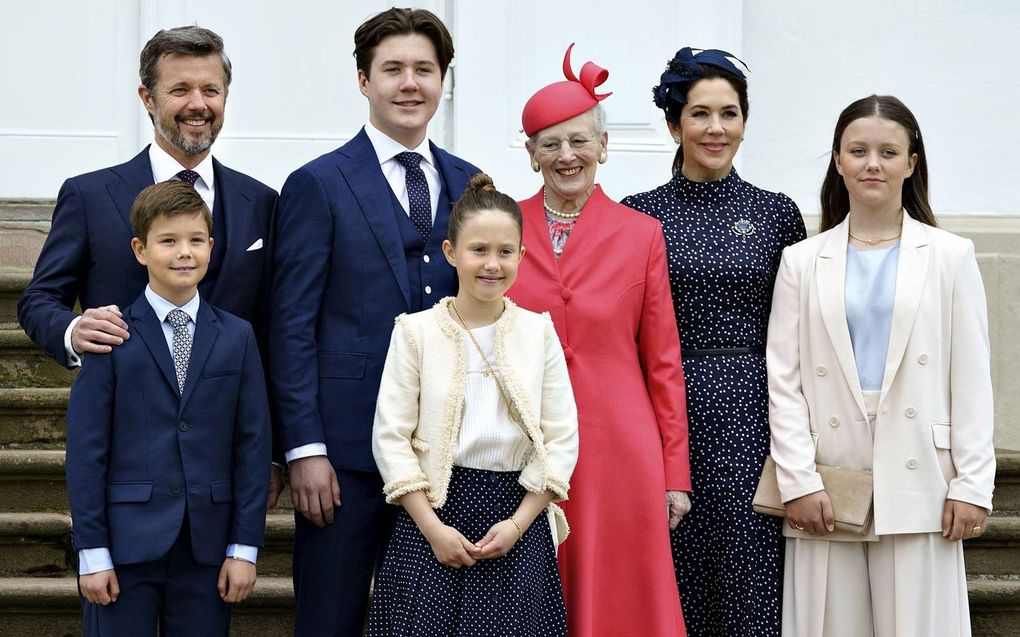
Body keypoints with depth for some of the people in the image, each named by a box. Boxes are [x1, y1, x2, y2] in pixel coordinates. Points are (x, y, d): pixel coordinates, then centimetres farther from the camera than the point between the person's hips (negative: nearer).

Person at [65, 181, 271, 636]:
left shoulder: (237, 338, 8)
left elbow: (254, 444, 6)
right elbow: (85, 449, -2)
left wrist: (244, 547, 0)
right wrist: (91, 552, -7)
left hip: (206, 547, 2)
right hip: (124, 545, -2)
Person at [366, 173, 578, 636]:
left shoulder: (539, 332, 4)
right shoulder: (417, 331, -1)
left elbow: (562, 439, 2)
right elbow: (391, 436, -3)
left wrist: (518, 523, -8)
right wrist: (433, 528, -10)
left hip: (517, 514, 1)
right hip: (433, 509, -1)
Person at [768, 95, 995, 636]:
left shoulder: (950, 257, 9)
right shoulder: (802, 261, 10)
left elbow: (971, 381, 5)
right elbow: (783, 381, 5)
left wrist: (973, 485, -2)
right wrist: (798, 482, -5)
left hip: (918, 483, -1)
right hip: (828, 485, 1)